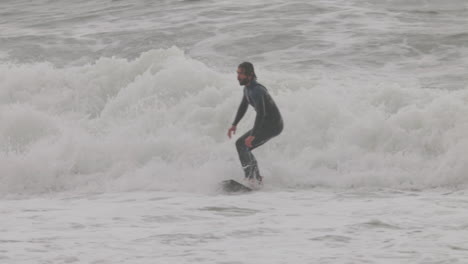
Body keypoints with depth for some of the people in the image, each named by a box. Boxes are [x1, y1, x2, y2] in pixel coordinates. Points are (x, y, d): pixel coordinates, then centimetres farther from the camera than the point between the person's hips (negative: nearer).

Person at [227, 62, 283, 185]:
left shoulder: (256, 91, -25)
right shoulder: (247, 88, 8)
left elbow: (261, 113, -33)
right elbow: (243, 106, 24)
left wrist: (252, 135, -35)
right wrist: (234, 124, 20)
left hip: (272, 126, -10)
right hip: (269, 124, 10)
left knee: (241, 144, -14)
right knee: (244, 149, 10)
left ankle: (250, 177, -15)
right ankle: (257, 179, 13)